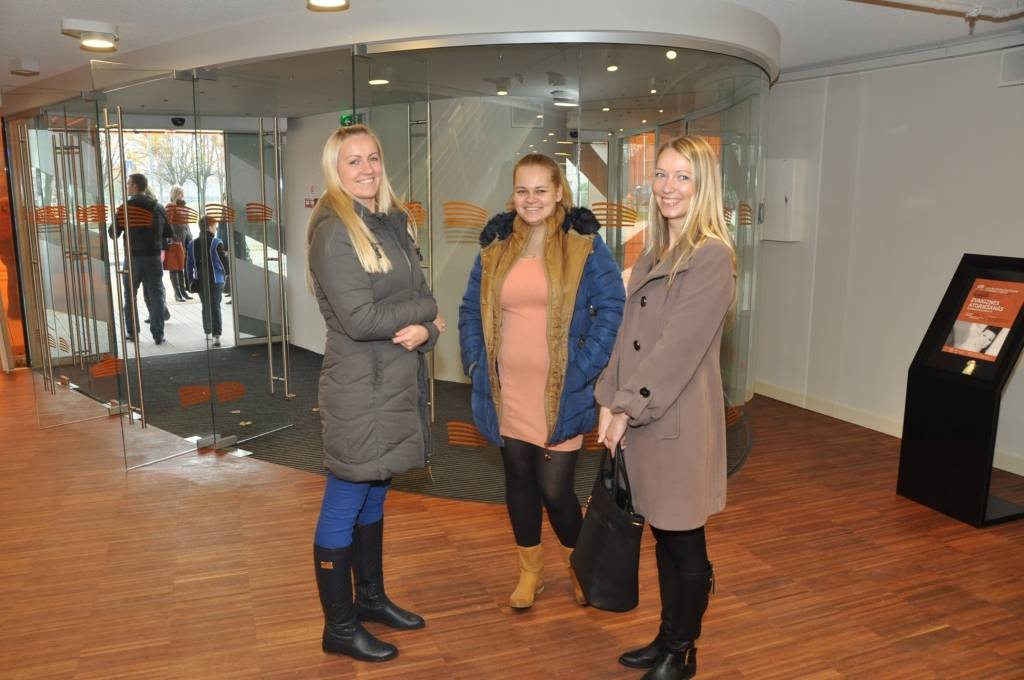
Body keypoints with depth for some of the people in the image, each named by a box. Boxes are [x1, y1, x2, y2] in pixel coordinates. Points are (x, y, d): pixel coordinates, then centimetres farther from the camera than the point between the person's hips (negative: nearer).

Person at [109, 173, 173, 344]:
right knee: (156, 296, 4)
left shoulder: (125, 207, -8)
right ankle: (158, 335, 2)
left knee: (130, 296, 13)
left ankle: (131, 332, 16)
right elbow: (169, 235, 4)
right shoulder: (158, 207, 3)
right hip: (154, 257, 2)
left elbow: (113, 233, -6)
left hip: (133, 257, -2)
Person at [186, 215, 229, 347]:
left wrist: (191, 280, 12)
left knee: (206, 306, 16)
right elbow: (224, 260, -8)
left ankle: (207, 331, 24)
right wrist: (226, 273, 11)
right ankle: (216, 335, -14)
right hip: (216, 280, -3)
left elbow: (190, 264, 5)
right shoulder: (217, 243, -10)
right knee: (215, 307, -4)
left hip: (200, 281, 3)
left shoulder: (192, 244, 2)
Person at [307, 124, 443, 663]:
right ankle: (339, 628, 20)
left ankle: (370, 597, 37)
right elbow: (358, 319, -21)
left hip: (399, 381, 8)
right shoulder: (334, 231, -13)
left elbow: (421, 293, 8)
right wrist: (424, 311, -8)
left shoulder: (393, 222, 11)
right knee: (344, 507, 5)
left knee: (374, 497, 20)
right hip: (360, 386, -8)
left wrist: (425, 330, -13)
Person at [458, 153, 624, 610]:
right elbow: (470, 309, 14)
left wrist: (584, 368, -12)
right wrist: (475, 362, 3)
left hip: (561, 392, -4)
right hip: (508, 392, 4)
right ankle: (529, 571, 33)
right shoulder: (496, 246, 8)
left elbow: (613, 307, -6)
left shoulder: (583, 243, -3)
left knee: (554, 488, -3)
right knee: (519, 478, 13)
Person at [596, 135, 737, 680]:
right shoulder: (653, 253, 12)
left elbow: (678, 346, -18)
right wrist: (609, 402, 2)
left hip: (679, 420, -7)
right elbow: (628, 334, 10)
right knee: (663, 537, 18)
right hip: (641, 416, 7)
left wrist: (628, 410, -14)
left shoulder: (712, 256, -13)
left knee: (684, 542, 8)